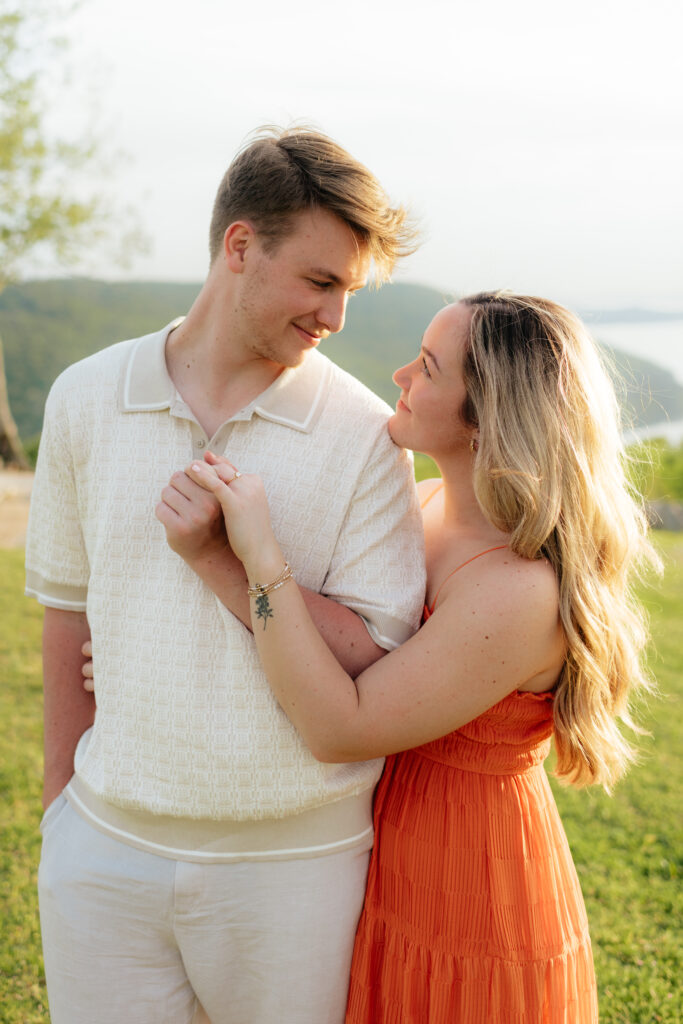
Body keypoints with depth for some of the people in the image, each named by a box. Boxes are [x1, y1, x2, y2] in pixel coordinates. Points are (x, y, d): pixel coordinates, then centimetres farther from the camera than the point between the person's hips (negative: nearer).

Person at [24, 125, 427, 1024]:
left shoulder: (365, 435, -9)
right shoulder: (87, 399, 0)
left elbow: (377, 660, -11)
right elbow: (69, 606, 8)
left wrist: (222, 559, -20)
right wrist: (60, 791, 15)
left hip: (291, 858, -2)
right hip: (105, 847, 2)